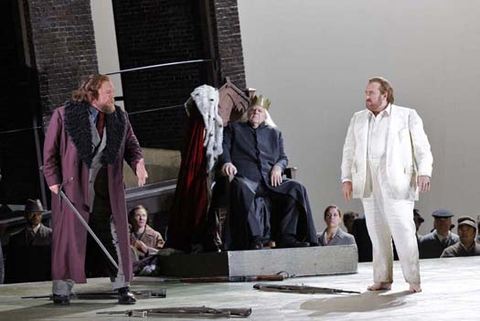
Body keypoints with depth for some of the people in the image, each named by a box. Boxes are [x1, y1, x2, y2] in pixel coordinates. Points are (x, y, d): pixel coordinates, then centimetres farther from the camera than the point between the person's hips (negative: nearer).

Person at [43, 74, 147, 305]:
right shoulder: (64, 115, -3)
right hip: (73, 186, -3)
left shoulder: (119, 118, 7)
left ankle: (122, 286, 10)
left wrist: (138, 162, -6)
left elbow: (131, 144, 14)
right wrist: (53, 180, -3)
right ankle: (62, 288, 8)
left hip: (108, 188, 3)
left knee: (115, 237, 2)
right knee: (69, 236, 0)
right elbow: (50, 150, 2)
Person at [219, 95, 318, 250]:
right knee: (242, 189, -41)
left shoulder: (274, 133, 30)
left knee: (297, 188, -25)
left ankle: (286, 236, -29)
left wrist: (278, 167, -1)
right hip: (246, 178, -3)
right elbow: (224, 148, 11)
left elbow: (283, 157, 23)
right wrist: (226, 162, -13)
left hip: (270, 181, 4)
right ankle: (254, 238, -48)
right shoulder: (234, 128, 25)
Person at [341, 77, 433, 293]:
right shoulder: (358, 119, 18)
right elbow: (349, 151, 17)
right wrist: (346, 179, 6)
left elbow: (422, 147, 2)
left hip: (396, 183, -4)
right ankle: (382, 279, 6)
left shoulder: (407, 116, 6)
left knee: (403, 230, -10)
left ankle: (413, 281, -7)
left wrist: (424, 173, -12)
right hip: (368, 184, 4)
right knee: (377, 232, 2)